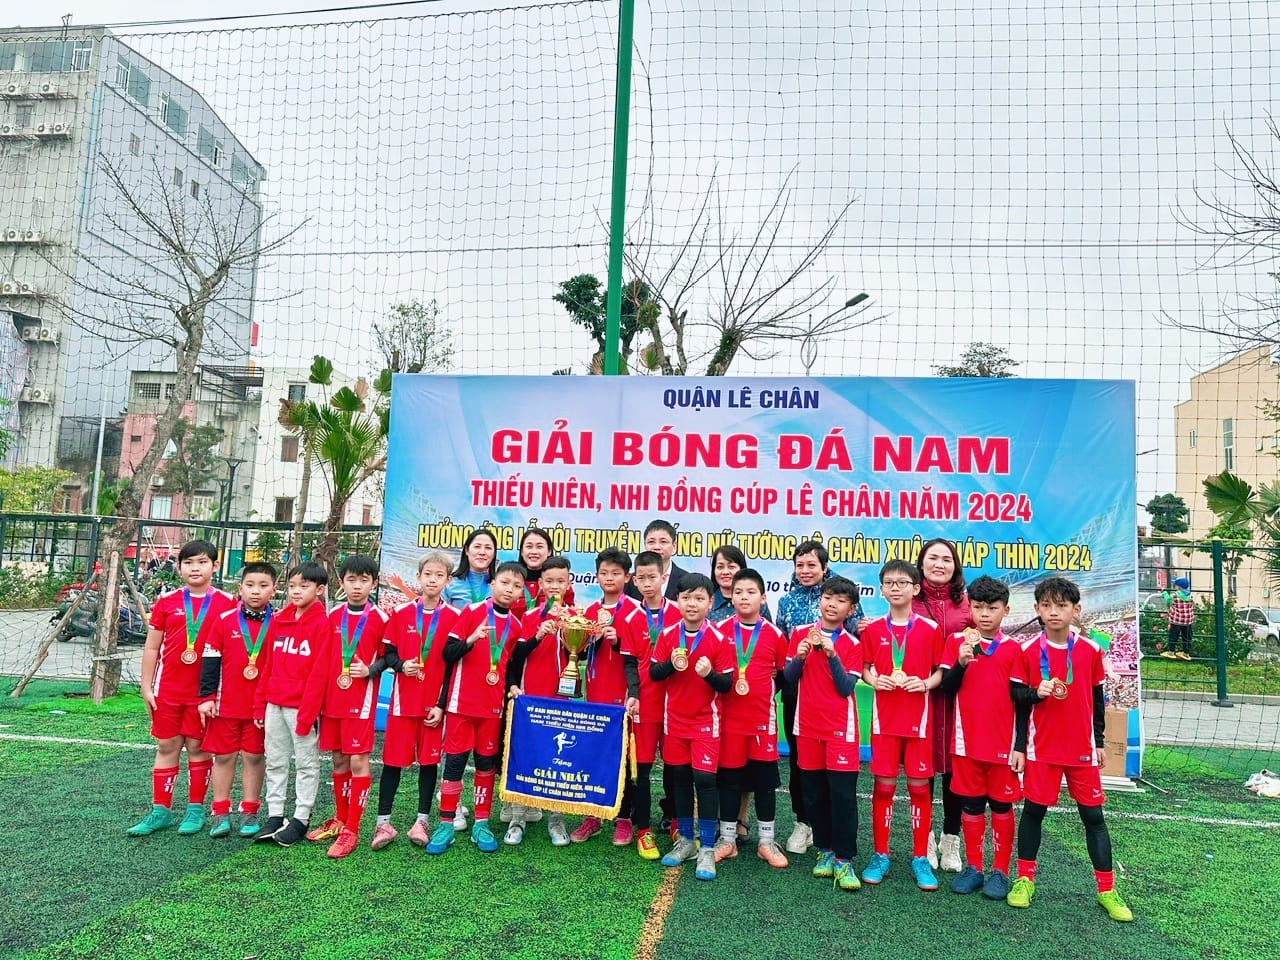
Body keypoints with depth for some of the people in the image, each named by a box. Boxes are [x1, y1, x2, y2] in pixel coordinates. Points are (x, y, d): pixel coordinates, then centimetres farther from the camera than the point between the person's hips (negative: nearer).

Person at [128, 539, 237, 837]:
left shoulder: (227, 604, -3)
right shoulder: (167, 602, 3)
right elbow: (151, 647, 7)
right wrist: (146, 686, 3)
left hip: (204, 690, -2)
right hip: (168, 689, 2)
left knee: (198, 747, 7)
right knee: (166, 747, 10)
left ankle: (196, 809, 19)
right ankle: (160, 811, 19)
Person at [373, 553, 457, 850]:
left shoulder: (454, 617, -3)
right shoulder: (401, 613, 1)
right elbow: (387, 652, 6)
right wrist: (401, 665, -16)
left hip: (436, 703, -1)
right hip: (403, 699, 1)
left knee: (429, 760, 8)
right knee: (393, 759, 5)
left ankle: (422, 821, 20)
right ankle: (383, 822, 15)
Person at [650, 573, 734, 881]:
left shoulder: (719, 639, -10)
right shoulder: (668, 635, -2)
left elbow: (727, 684, -8)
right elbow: (653, 673, 2)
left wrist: (710, 674, -28)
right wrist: (671, 664, -17)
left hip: (705, 720, -3)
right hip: (674, 719, 3)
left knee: (705, 778, -7)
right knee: (679, 777, 12)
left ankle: (707, 848, 7)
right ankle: (685, 839, 28)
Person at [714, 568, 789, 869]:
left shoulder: (774, 634, 0)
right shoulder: (720, 630, 0)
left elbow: (784, 674, 8)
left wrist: (766, 691, 0)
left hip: (762, 717, 0)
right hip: (729, 716, 0)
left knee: (765, 777, 7)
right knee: (728, 777, 8)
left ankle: (766, 841, 21)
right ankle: (727, 839, 21)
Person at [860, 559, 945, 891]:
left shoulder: (930, 629, -2)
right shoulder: (873, 629, 2)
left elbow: (941, 671, 4)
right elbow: (864, 667, 9)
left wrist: (925, 683, -15)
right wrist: (873, 680, -11)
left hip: (918, 718, -1)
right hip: (884, 717, 1)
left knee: (919, 787, 6)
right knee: (884, 786, 5)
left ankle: (920, 858, 19)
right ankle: (880, 855, 17)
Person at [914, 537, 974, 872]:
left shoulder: (966, 604, 3)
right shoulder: (908, 602, 2)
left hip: (957, 696, 0)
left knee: (955, 764, 7)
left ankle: (950, 840, 23)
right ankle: (925, 838, 24)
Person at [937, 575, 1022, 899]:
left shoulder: (1012, 648, -1)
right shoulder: (957, 641, 0)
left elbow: (1018, 696, 1)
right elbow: (947, 688, -3)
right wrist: (961, 663, -21)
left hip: (1003, 741, -1)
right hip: (966, 739, 1)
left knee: (1002, 805, 8)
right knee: (971, 805, 10)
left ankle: (1000, 871, 21)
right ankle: (974, 867, 23)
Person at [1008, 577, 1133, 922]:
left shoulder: (1090, 650, -2)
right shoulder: (1028, 651, -6)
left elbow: (1097, 699, 7)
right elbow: (1018, 700, 1)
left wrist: (1099, 742, 10)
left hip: (1082, 749, 1)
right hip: (1041, 749, -1)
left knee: (1093, 816, 7)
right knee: (1033, 811, 7)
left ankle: (1107, 890, 17)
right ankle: (1024, 879, 20)